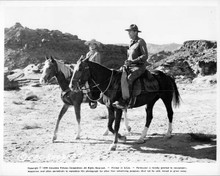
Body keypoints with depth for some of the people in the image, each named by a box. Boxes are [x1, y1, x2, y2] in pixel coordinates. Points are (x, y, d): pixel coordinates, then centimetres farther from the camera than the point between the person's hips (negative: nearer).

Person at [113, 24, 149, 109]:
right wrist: (127, 62, 8)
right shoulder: (131, 42, 19)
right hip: (130, 66, 9)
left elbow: (145, 56, -12)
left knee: (128, 79, -31)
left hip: (139, 67, -9)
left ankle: (124, 102, -33)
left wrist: (132, 61, -20)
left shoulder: (141, 41, -5)